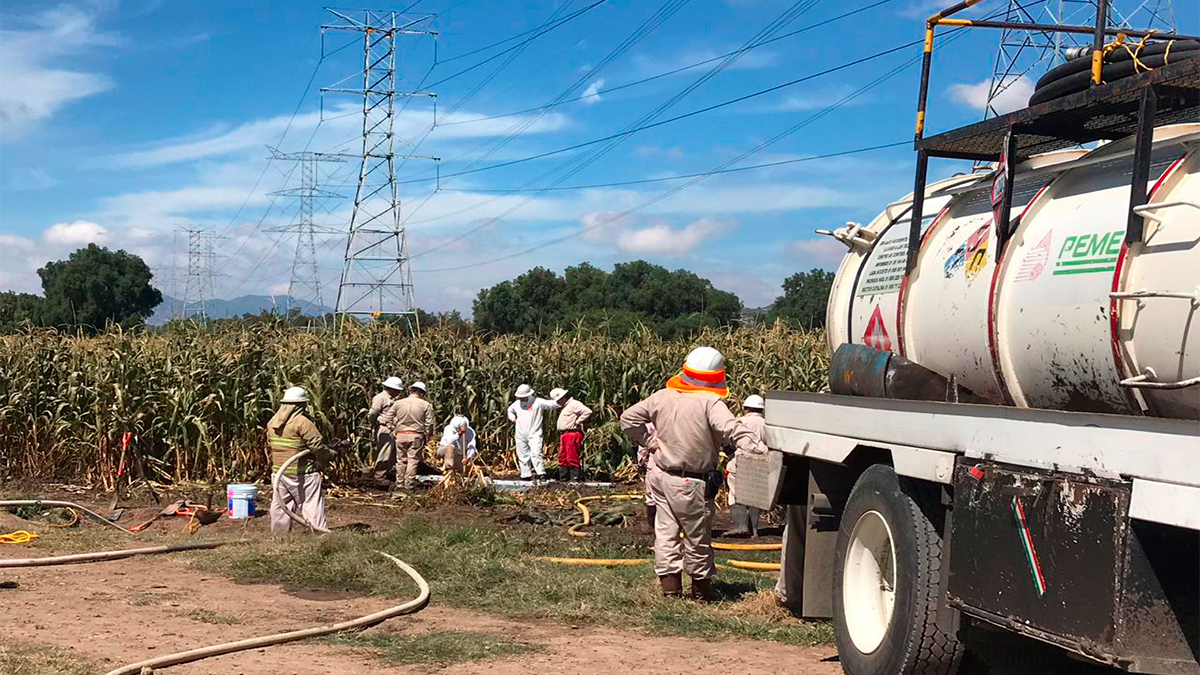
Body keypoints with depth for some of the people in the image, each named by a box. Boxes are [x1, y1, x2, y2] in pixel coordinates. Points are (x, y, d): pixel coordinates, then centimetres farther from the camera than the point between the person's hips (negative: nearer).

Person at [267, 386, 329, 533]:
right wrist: (322, 459, 1)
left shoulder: (272, 423, 7)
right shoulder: (302, 422, -16)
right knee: (312, 505, -3)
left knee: (280, 507, 16)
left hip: (278, 471, 7)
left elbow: (270, 445, 14)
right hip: (301, 474, -7)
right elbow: (317, 445, -17)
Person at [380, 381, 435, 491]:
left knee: (401, 460, 13)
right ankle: (409, 484, 2)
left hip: (400, 435, 2)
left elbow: (387, 419, 5)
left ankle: (399, 482, 18)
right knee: (413, 460, 2)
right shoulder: (426, 405, -2)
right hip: (416, 435, -2)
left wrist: (394, 430, 12)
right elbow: (429, 424, -2)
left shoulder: (397, 403, 4)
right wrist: (427, 437, 8)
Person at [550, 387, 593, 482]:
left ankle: (575, 478, -10)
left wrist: (578, 422, -16)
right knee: (562, 459, 11)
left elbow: (588, 411, -22)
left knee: (572, 459, -11)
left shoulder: (574, 404, -10)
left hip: (572, 434, -10)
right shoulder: (564, 407, 23)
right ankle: (563, 479, 16)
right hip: (563, 435, 10)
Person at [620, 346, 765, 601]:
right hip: (691, 483, -5)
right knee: (697, 535, 10)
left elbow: (628, 419, 9)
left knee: (666, 530, 13)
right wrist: (758, 447, -39)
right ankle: (701, 585, 23)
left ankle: (669, 582, 13)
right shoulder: (710, 403, -18)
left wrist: (648, 443, 13)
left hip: (662, 475, 6)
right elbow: (732, 429, -32)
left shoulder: (662, 397, 2)